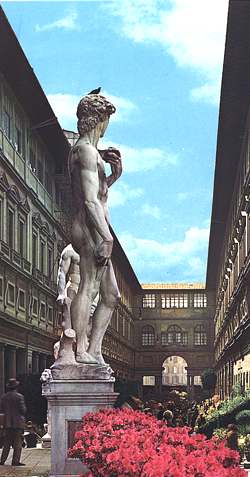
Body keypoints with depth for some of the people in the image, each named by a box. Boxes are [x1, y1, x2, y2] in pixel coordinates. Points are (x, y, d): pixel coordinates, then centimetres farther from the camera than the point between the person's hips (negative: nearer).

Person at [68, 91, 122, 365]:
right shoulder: (88, 151, -8)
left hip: (93, 232, 11)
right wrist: (107, 237, -20)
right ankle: (80, 350, -20)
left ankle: (94, 350, 8)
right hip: (91, 229, -11)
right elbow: (90, 200, -17)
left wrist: (114, 175, 19)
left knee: (111, 295, 10)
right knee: (88, 287, -16)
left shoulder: (80, 150, 23)